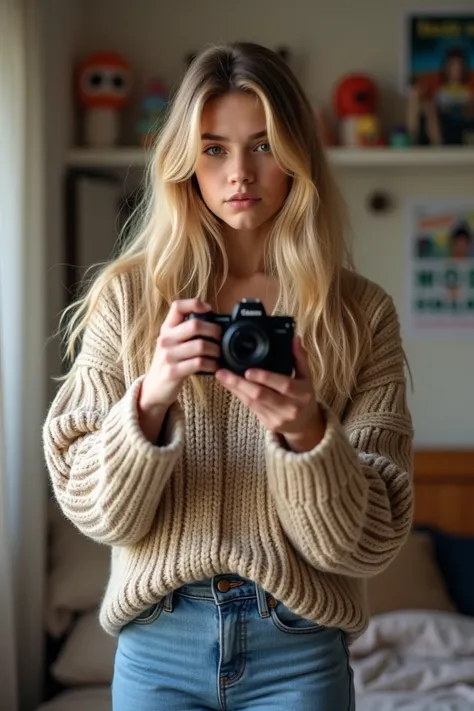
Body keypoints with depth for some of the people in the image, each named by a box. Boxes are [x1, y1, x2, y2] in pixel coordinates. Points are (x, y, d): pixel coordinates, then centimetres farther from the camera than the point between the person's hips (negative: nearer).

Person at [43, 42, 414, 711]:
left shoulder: (361, 312, -5)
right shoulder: (127, 295, -4)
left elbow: (370, 541, -7)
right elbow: (96, 510, -6)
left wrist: (307, 434, -24)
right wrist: (150, 398, -23)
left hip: (299, 648, 0)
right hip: (158, 637, 1)